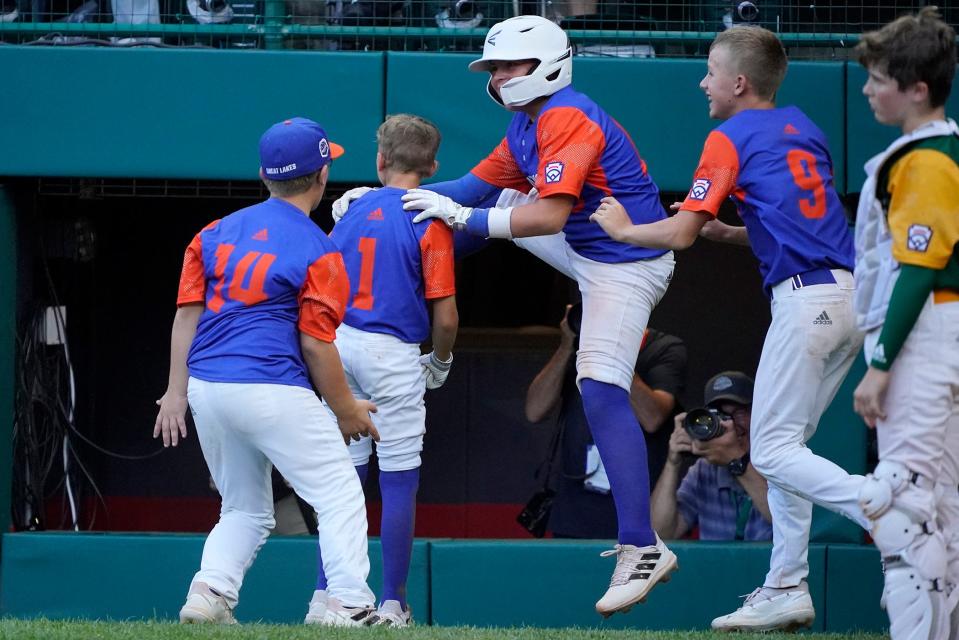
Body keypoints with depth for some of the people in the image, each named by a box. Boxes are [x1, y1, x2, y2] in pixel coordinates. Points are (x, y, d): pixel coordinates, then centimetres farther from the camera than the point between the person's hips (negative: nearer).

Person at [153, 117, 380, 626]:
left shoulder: (216, 233, 12)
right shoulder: (318, 252, -5)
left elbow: (187, 313, 9)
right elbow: (315, 343, -8)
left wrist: (176, 392, 11)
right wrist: (345, 410, 3)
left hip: (205, 388, 6)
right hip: (272, 389, -6)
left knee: (244, 509, 20)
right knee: (340, 495, 0)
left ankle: (209, 593, 1)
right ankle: (350, 604, -11)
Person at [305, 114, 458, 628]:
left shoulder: (351, 212, 7)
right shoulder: (430, 222, -7)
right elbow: (445, 316, -11)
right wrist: (440, 364, 7)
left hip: (340, 347, 5)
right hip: (394, 354, -5)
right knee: (399, 484, 2)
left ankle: (325, 597, 10)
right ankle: (392, 605, 3)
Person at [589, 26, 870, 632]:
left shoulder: (731, 139, -2)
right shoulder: (804, 128, 20)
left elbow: (680, 234, -4)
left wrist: (622, 228, 13)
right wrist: (724, 231, 23)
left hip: (806, 301, -9)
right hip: (852, 297, 9)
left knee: (774, 452, -8)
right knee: (785, 445, 15)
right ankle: (786, 589, 12)